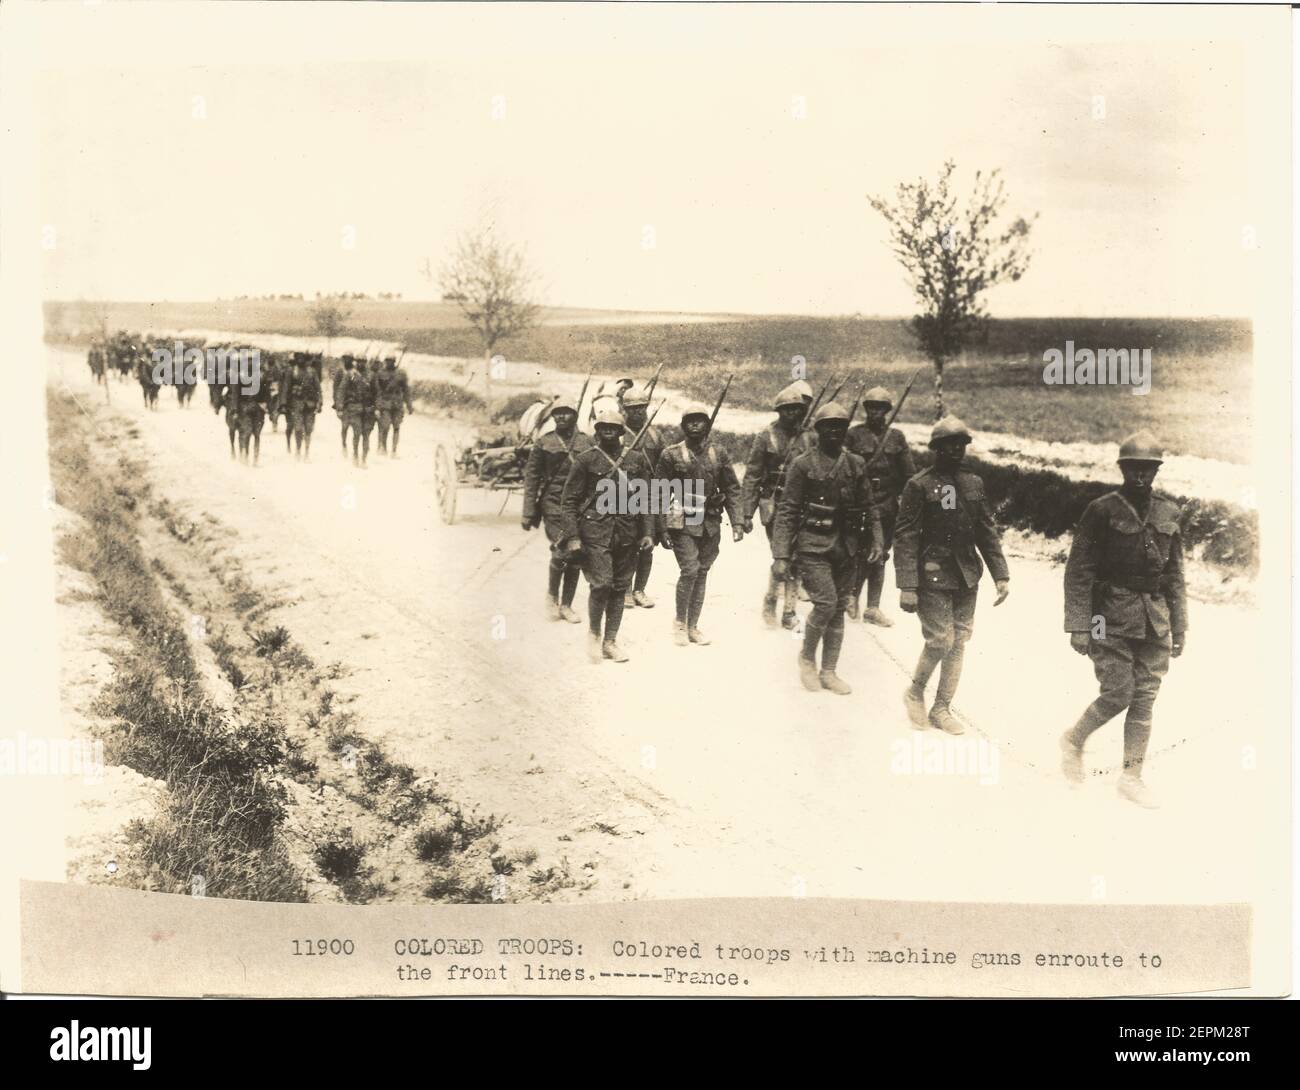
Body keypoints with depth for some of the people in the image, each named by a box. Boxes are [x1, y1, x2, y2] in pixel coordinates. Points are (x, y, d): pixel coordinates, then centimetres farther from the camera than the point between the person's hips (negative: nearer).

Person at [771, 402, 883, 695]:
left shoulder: (856, 465, 8)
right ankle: (807, 656, 10)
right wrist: (781, 555, -12)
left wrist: (876, 540, -1)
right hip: (813, 546, -4)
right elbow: (787, 511, -7)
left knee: (839, 610, 8)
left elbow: (869, 507, 13)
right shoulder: (803, 465, -5)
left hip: (846, 547, 5)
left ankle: (828, 672, 20)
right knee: (826, 603, -15)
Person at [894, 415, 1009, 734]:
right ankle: (915, 691, 17)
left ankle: (942, 708, 18)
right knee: (941, 639, -9)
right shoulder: (919, 486, -8)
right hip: (932, 577, -6)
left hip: (966, 579, 6)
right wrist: (907, 586, -17)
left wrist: (1001, 574, 7)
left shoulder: (974, 484, 10)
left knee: (959, 642, 7)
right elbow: (905, 537, -11)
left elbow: (987, 532, 14)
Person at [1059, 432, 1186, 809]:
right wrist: (1079, 625, -13)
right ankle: (1074, 739, 21)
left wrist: (1179, 627, 10)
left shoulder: (1168, 514, 8)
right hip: (1111, 618, -5)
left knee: (1144, 700, 6)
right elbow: (1078, 572, -8)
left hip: (1154, 620, 5)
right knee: (1119, 695, -6)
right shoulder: (1102, 511, -7)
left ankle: (1132, 777, 16)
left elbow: (1174, 576, 13)